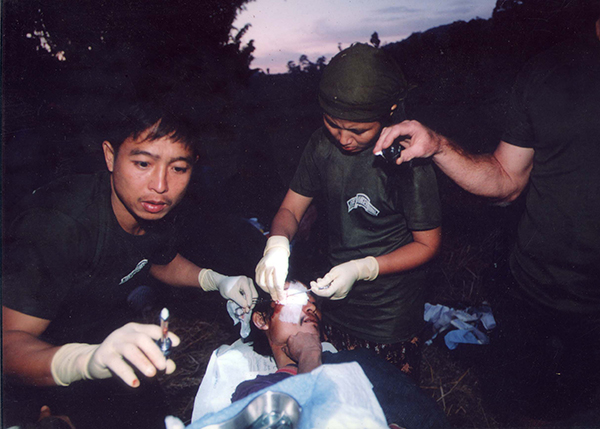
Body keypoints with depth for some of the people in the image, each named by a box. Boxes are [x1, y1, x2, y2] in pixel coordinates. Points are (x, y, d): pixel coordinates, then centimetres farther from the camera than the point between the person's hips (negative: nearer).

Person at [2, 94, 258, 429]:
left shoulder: (156, 209, -14)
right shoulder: (58, 224, -33)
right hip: (38, 353, -5)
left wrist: (217, 281, -8)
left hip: (103, 331, 6)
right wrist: (88, 359, -56)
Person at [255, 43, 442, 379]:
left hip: (391, 316, -5)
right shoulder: (324, 144, -7)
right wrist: (277, 244, -22)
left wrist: (362, 268, -26)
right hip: (337, 303, 5)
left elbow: (428, 244, -14)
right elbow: (291, 208, 0)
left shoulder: (409, 160, -23)